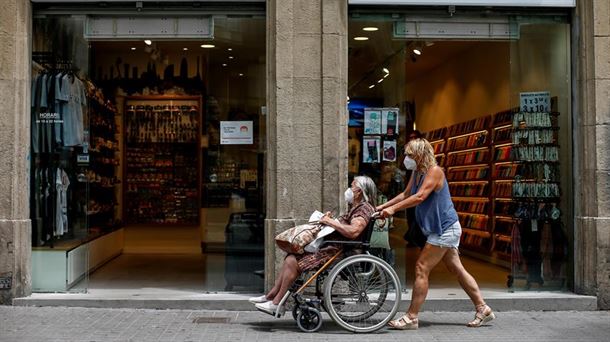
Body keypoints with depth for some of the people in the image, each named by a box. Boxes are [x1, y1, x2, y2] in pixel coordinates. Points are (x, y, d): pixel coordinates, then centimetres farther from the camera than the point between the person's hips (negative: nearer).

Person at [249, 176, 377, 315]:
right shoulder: (353, 207, 20)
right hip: (328, 244, 10)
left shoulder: (364, 208, -12)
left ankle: (276, 304, -5)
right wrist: (327, 219, 6)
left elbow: (353, 232, -28)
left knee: (293, 262, -15)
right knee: (290, 258, 4)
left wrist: (330, 221, -19)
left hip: (336, 250, -10)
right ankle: (271, 296, 7)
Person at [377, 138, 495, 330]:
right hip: (442, 229, 10)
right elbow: (406, 194, 19)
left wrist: (393, 208, -30)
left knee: (421, 268, -8)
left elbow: (420, 196, -28)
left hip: (445, 229, -10)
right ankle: (482, 310, 19)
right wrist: (383, 206, 11)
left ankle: (411, 318, -3)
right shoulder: (417, 172, 10)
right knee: (457, 269, 12)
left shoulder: (434, 171, -17)